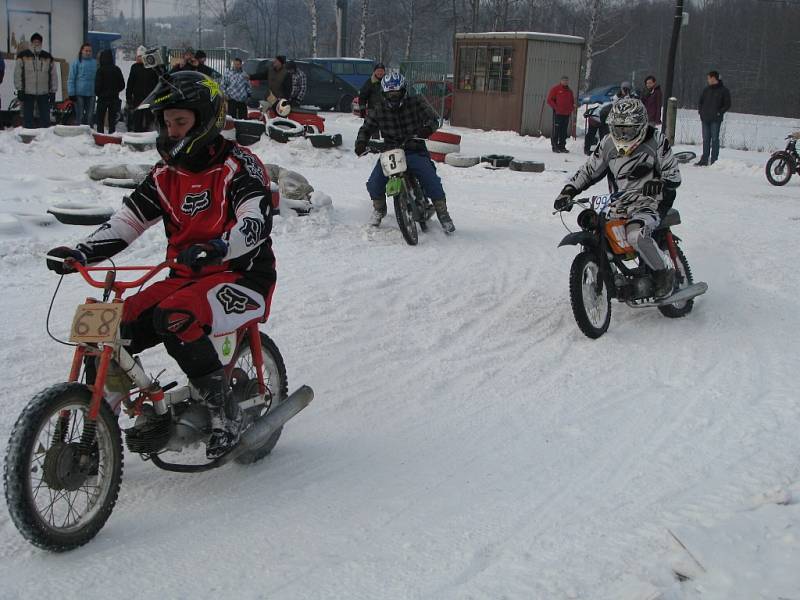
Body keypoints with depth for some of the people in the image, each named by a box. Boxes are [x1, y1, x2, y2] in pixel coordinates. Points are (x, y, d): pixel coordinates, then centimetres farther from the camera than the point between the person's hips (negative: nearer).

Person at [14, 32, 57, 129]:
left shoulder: (48, 57, 9)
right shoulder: (23, 56, 2)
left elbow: (53, 75, 10)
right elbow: (17, 73, 0)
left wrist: (53, 91, 4)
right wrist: (19, 89, -7)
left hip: (44, 92, 2)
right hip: (27, 92, -2)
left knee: (45, 118, 4)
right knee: (28, 118, 3)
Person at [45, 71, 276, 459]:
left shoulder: (239, 165, -9)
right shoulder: (166, 174, 11)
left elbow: (257, 222, -25)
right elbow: (126, 222, 10)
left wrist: (217, 247, -44)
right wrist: (80, 253, -6)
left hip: (242, 278, -6)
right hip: (186, 278, 7)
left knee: (174, 318, -34)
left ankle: (224, 411, -19)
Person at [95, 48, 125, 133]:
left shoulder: (100, 70, -13)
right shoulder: (117, 69, 0)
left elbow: (97, 85, -12)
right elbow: (122, 85, 4)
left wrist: (97, 93, 7)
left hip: (103, 98, -4)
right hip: (114, 98, 4)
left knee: (100, 121, 5)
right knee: (112, 121, 8)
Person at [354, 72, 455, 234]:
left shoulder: (416, 103, -3)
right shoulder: (380, 111, 4)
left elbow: (433, 117, -11)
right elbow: (367, 128, 10)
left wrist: (428, 127, -34)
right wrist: (361, 142, -11)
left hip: (415, 151, -2)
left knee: (432, 181, -18)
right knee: (374, 185, -13)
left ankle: (442, 213, 1)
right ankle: (379, 208, 19)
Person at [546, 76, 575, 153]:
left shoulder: (569, 91, 18)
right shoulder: (555, 89, 1)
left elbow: (572, 102, 26)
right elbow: (549, 100, -4)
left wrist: (571, 109, 7)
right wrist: (556, 108, -13)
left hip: (566, 114, 6)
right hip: (557, 114, -6)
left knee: (564, 132, 6)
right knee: (556, 131, -6)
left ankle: (562, 146, 11)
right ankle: (555, 146, -4)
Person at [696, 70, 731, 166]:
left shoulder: (723, 90, -1)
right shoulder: (706, 90, 14)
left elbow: (727, 105, -1)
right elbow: (700, 101, 22)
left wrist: (719, 113, -10)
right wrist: (700, 111, 8)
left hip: (716, 120, -5)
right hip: (705, 119, 5)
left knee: (714, 139, -4)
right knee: (706, 139, 7)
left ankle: (714, 160, -2)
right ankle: (704, 159, 10)